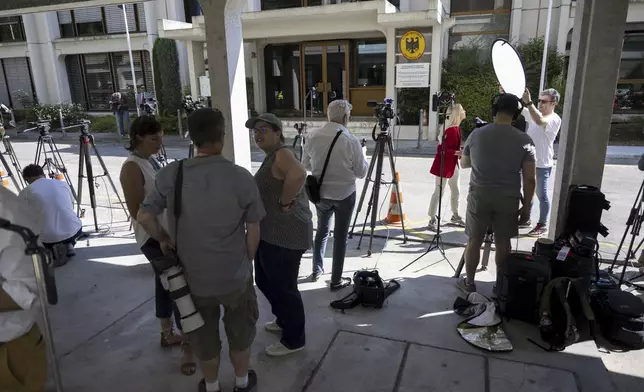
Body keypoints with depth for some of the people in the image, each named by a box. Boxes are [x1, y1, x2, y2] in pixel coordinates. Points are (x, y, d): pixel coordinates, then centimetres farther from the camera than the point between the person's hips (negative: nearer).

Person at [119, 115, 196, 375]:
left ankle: (167, 333, 33)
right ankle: (188, 343, 6)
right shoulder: (132, 167, -17)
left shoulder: (151, 160, 9)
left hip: (168, 234, 9)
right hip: (154, 238, -8)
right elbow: (137, 211, -20)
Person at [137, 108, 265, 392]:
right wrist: (247, 260, 7)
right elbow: (253, 230, -9)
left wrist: (163, 239, 8)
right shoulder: (241, 177, -17)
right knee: (240, 330, 24)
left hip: (193, 277, 1)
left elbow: (144, 217, -10)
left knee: (203, 334, 23)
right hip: (235, 275, -1)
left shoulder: (170, 175, -13)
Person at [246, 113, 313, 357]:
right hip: (269, 232, 11)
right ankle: (283, 320, 43)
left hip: (285, 234, -11)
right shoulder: (270, 156, 15)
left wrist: (284, 203, -26)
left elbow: (298, 174, -38)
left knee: (283, 286, 2)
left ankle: (294, 340, 20)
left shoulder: (282, 154, -16)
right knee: (265, 281, 23)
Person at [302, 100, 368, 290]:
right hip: (344, 194, -4)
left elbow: (306, 164, 6)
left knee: (322, 230, 23)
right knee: (340, 236, 7)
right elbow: (361, 172, -8)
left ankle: (317, 270, 34)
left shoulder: (313, 136, -6)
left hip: (320, 192, 4)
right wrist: (364, 156, 10)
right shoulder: (351, 141, -17)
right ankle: (336, 280, 17)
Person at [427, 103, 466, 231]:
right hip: (443, 164, -10)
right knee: (439, 192, -4)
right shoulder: (450, 129, -22)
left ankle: (455, 216, 33)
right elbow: (441, 149, -26)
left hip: (453, 164, 10)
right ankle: (432, 220, 4)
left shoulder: (456, 128, 7)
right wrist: (457, 152, -29)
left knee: (456, 191, 17)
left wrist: (461, 151, 4)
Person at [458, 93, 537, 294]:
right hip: (508, 199, 0)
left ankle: (469, 283, 23)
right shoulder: (524, 141, -7)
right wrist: (526, 205, 4)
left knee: (474, 241, 12)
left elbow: (464, 164, 11)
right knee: (503, 242, 13)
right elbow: (530, 179, -7)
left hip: (479, 195, 0)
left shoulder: (476, 134, -4)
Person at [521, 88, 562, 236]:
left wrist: (528, 102, -39)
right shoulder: (534, 113, 7)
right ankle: (526, 219, 33)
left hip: (542, 164, -7)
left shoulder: (555, 119, -14)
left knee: (541, 195, 2)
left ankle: (543, 225, 12)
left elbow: (540, 121, -35)